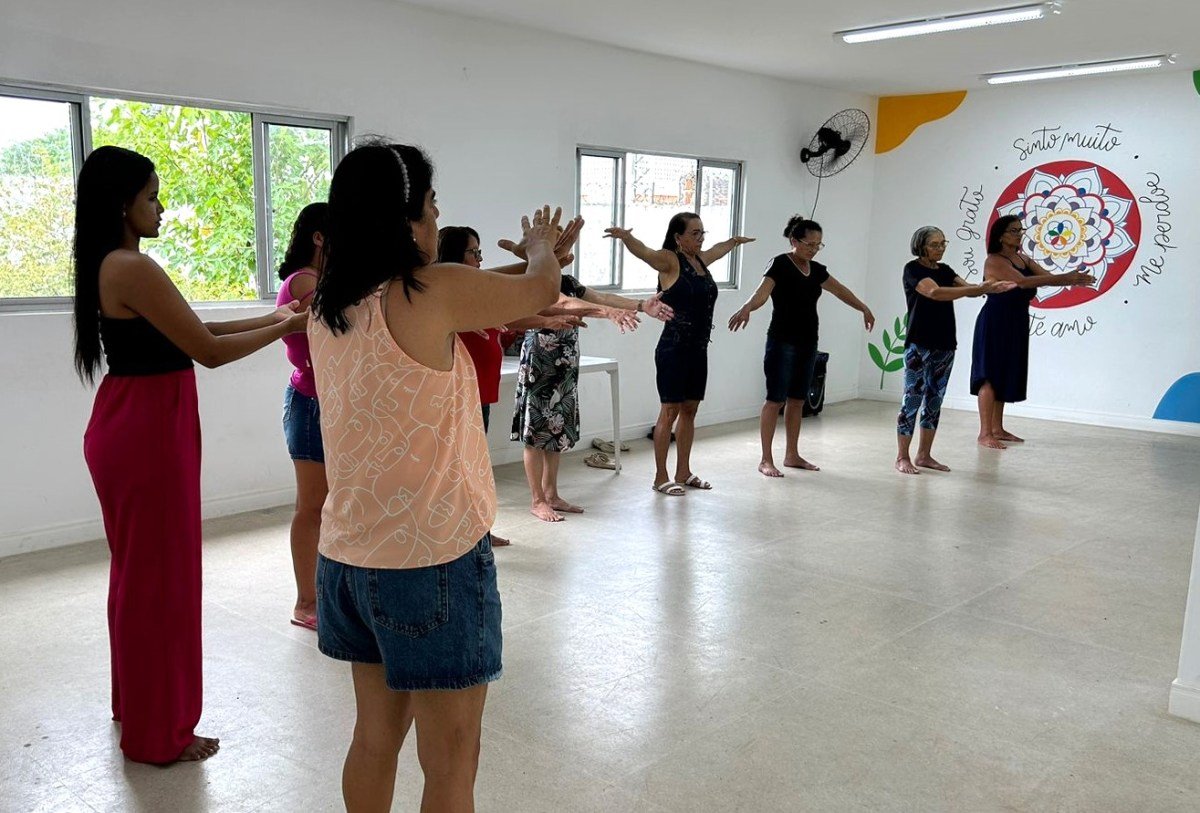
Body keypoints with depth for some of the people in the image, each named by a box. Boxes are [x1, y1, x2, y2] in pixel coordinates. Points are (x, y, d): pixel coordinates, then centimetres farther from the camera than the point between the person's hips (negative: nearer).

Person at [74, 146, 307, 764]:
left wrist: (271, 317, 11)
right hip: (147, 431, -10)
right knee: (161, 575, 1)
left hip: (124, 426, 10)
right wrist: (285, 328, -9)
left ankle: (136, 702, 40)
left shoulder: (109, 266, 12)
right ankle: (158, 732, 16)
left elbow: (191, 331, 13)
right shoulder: (134, 268, -19)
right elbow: (209, 351, -20)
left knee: (138, 568, 22)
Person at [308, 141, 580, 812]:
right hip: (434, 560, -8)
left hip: (351, 558, 8)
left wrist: (535, 257, 26)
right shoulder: (433, 292, -18)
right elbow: (541, 290, -2)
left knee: (376, 736, 22)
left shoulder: (330, 307, 5)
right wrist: (542, 248, 20)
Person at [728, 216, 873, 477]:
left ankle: (792, 455, 21)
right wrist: (746, 308, -48)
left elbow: (840, 290, 27)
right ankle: (766, 460, 0)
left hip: (808, 344, 7)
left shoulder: (815, 269, 12)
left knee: (797, 400, 12)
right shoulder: (780, 264, -10)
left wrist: (864, 309, 37)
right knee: (775, 400, -5)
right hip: (783, 343, -7)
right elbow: (762, 292, -27)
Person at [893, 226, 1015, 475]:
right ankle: (902, 458, 2)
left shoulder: (944, 270, 13)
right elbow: (935, 292, -25)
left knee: (934, 401, 9)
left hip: (945, 345, 7)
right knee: (912, 400, -5)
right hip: (919, 345, -7)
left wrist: (991, 287, -22)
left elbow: (967, 288, -1)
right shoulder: (913, 269, -9)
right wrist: (979, 288, -32)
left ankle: (924, 456, 17)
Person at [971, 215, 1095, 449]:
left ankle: (997, 429, 20)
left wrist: (1074, 280, -16)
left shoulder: (1024, 258, 13)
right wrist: (1066, 278, -28)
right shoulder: (994, 261, -13)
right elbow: (1023, 281, -26)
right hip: (995, 323, -8)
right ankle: (985, 433, -3)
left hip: (1015, 324, 8)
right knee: (991, 375, -6)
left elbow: (1046, 276, 4)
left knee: (1006, 375, 12)